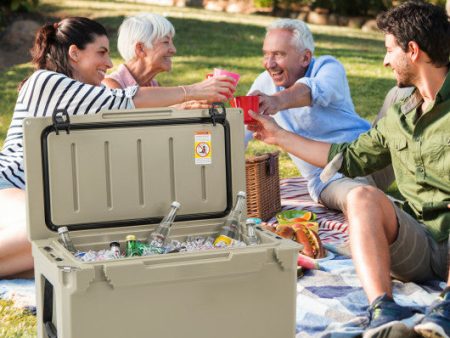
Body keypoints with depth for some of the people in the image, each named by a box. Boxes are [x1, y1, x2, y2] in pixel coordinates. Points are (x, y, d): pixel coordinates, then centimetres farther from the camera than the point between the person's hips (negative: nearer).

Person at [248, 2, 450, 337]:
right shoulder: (399, 117, 20)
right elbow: (349, 157, 27)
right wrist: (278, 136, 31)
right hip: (420, 244, 5)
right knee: (362, 197, -24)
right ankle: (383, 311, -43)